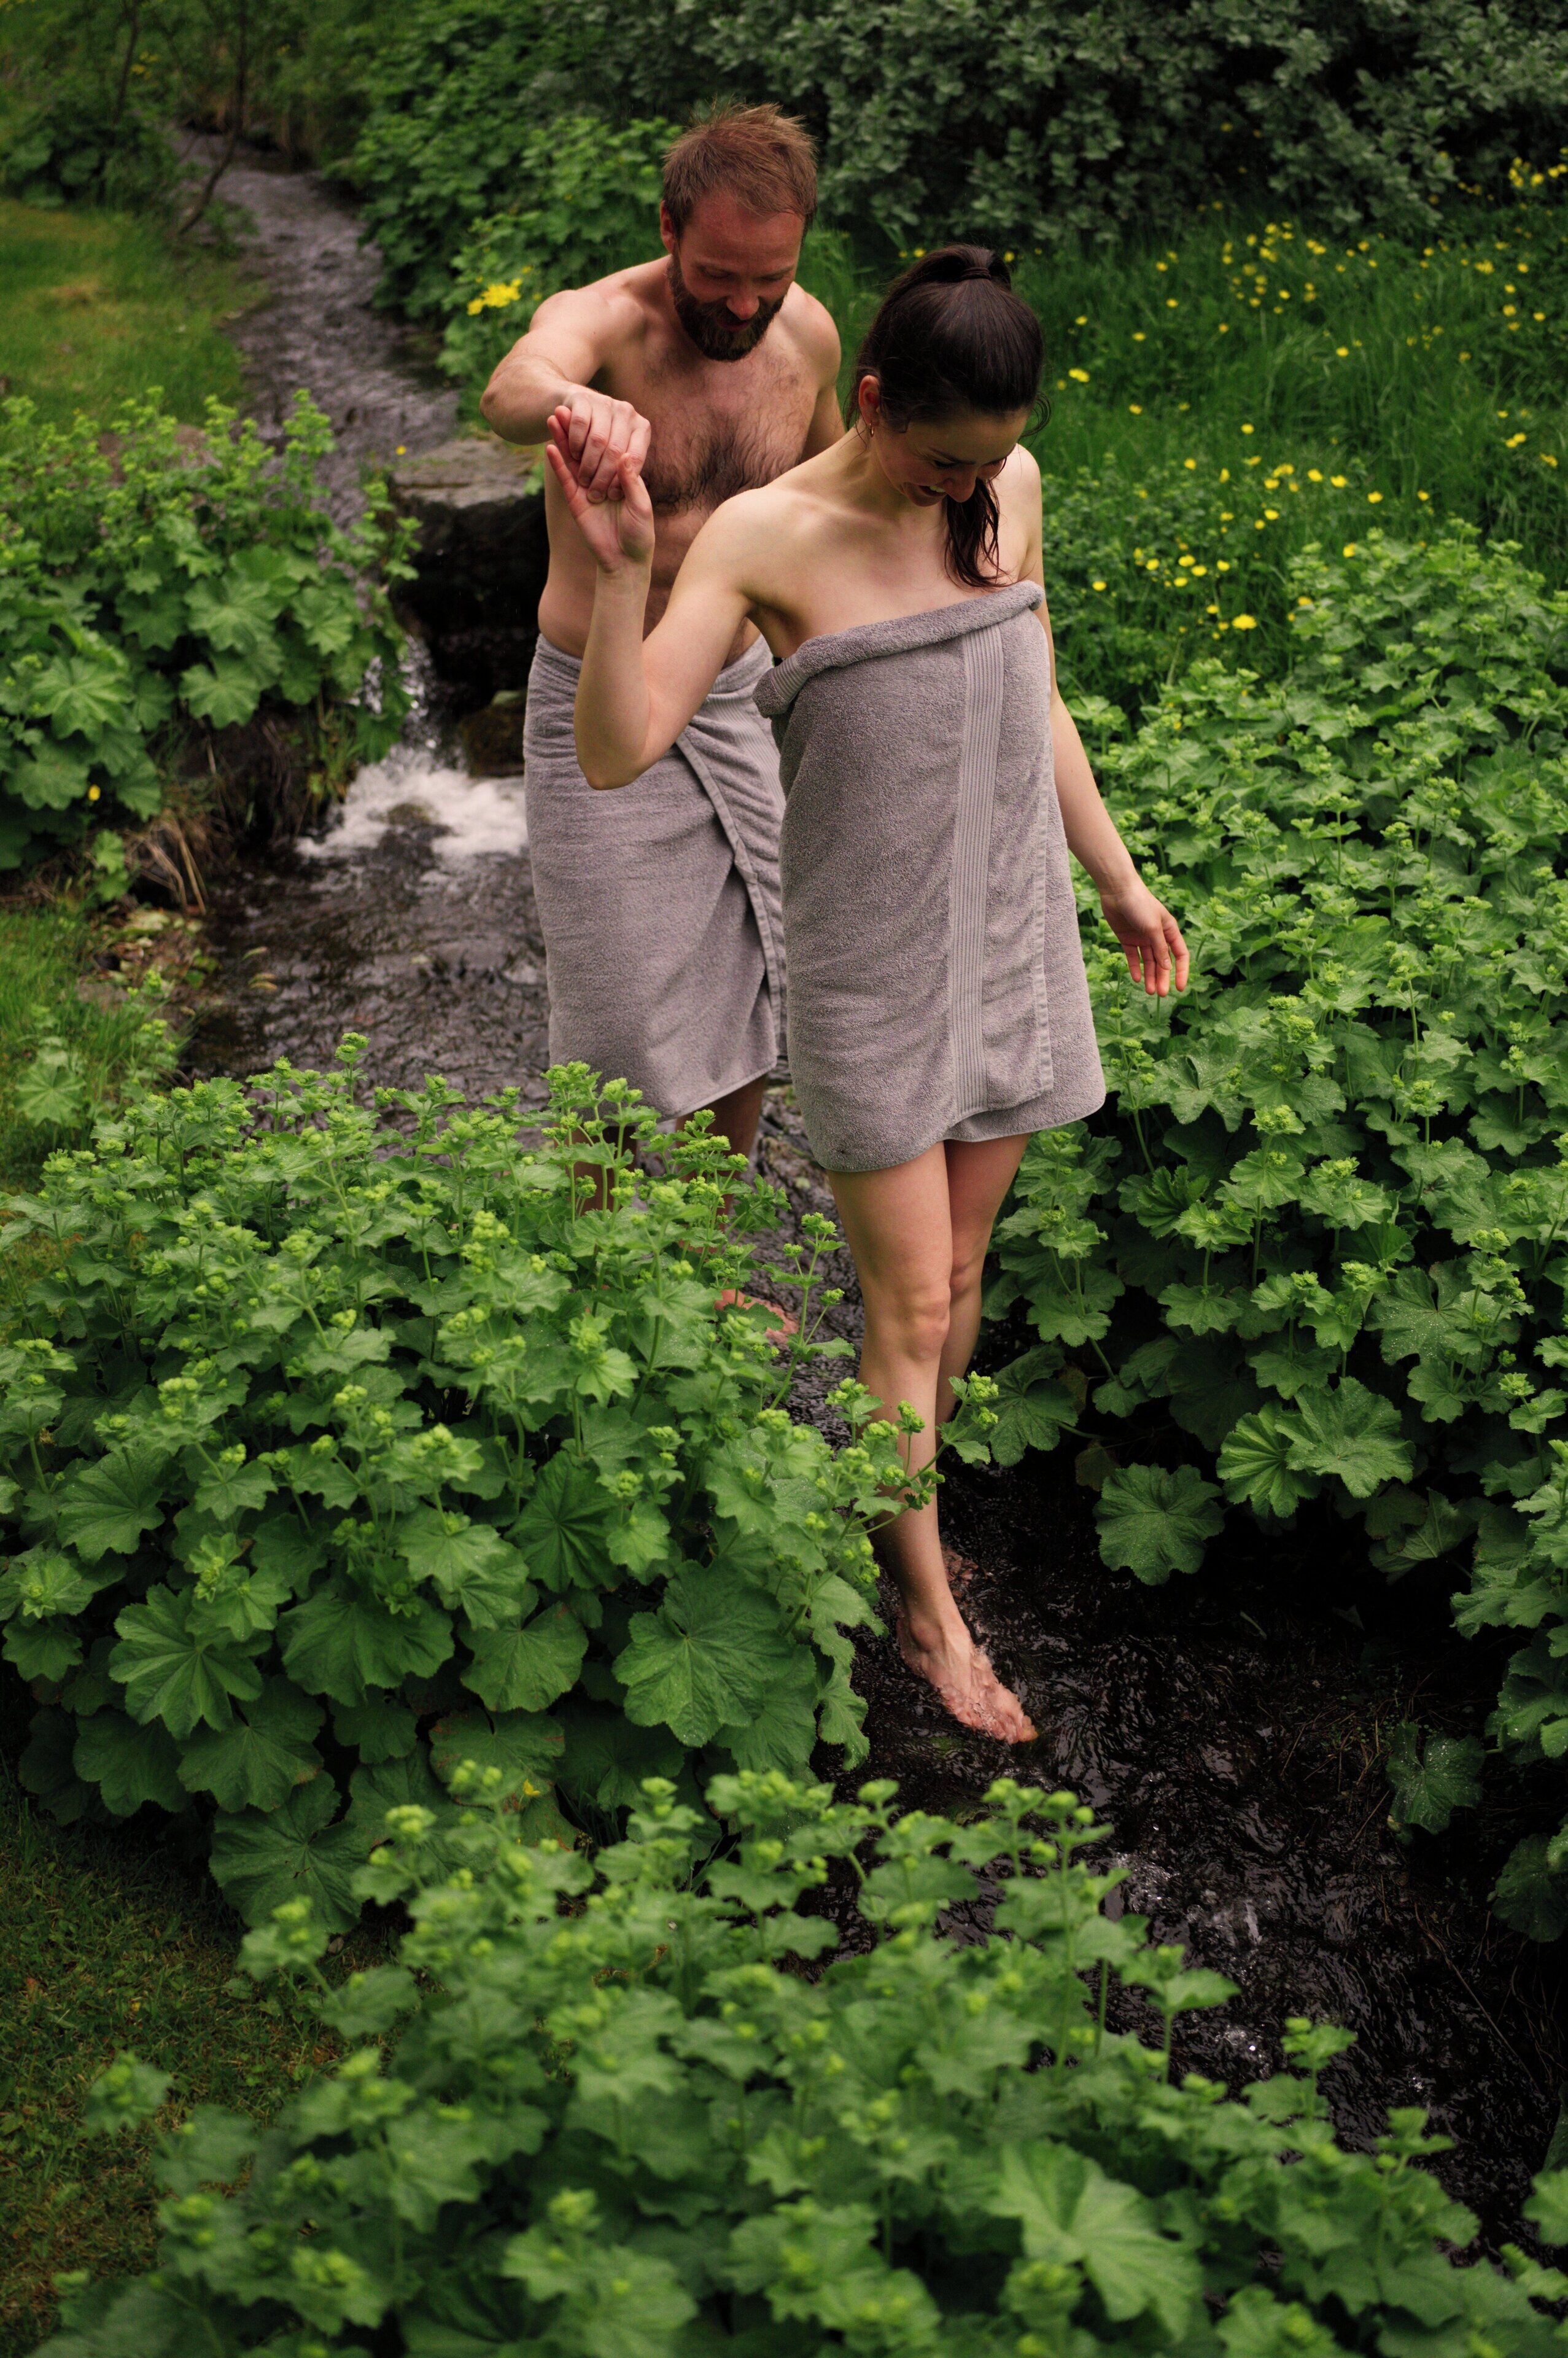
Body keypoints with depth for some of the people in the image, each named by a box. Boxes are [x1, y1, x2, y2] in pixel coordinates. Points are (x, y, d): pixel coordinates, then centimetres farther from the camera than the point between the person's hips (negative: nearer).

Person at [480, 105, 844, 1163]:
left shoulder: (807, 332, -5)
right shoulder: (602, 320, -22)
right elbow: (510, 388, -48)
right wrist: (577, 402, -72)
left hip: (740, 702, 5)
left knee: (752, 1010, 15)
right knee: (627, 1046, 0)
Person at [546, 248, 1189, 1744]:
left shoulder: (1008, 489, 0)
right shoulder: (765, 538, -15)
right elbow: (618, 754, -23)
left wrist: (1117, 878, 19)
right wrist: (617, 574, -37)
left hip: (1012, 939, 5)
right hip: (868, 968, -5)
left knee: (959, 1269, 16)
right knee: (908, 1308, 4)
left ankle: (899, 1507, 38)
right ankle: (929, 1608, 22)